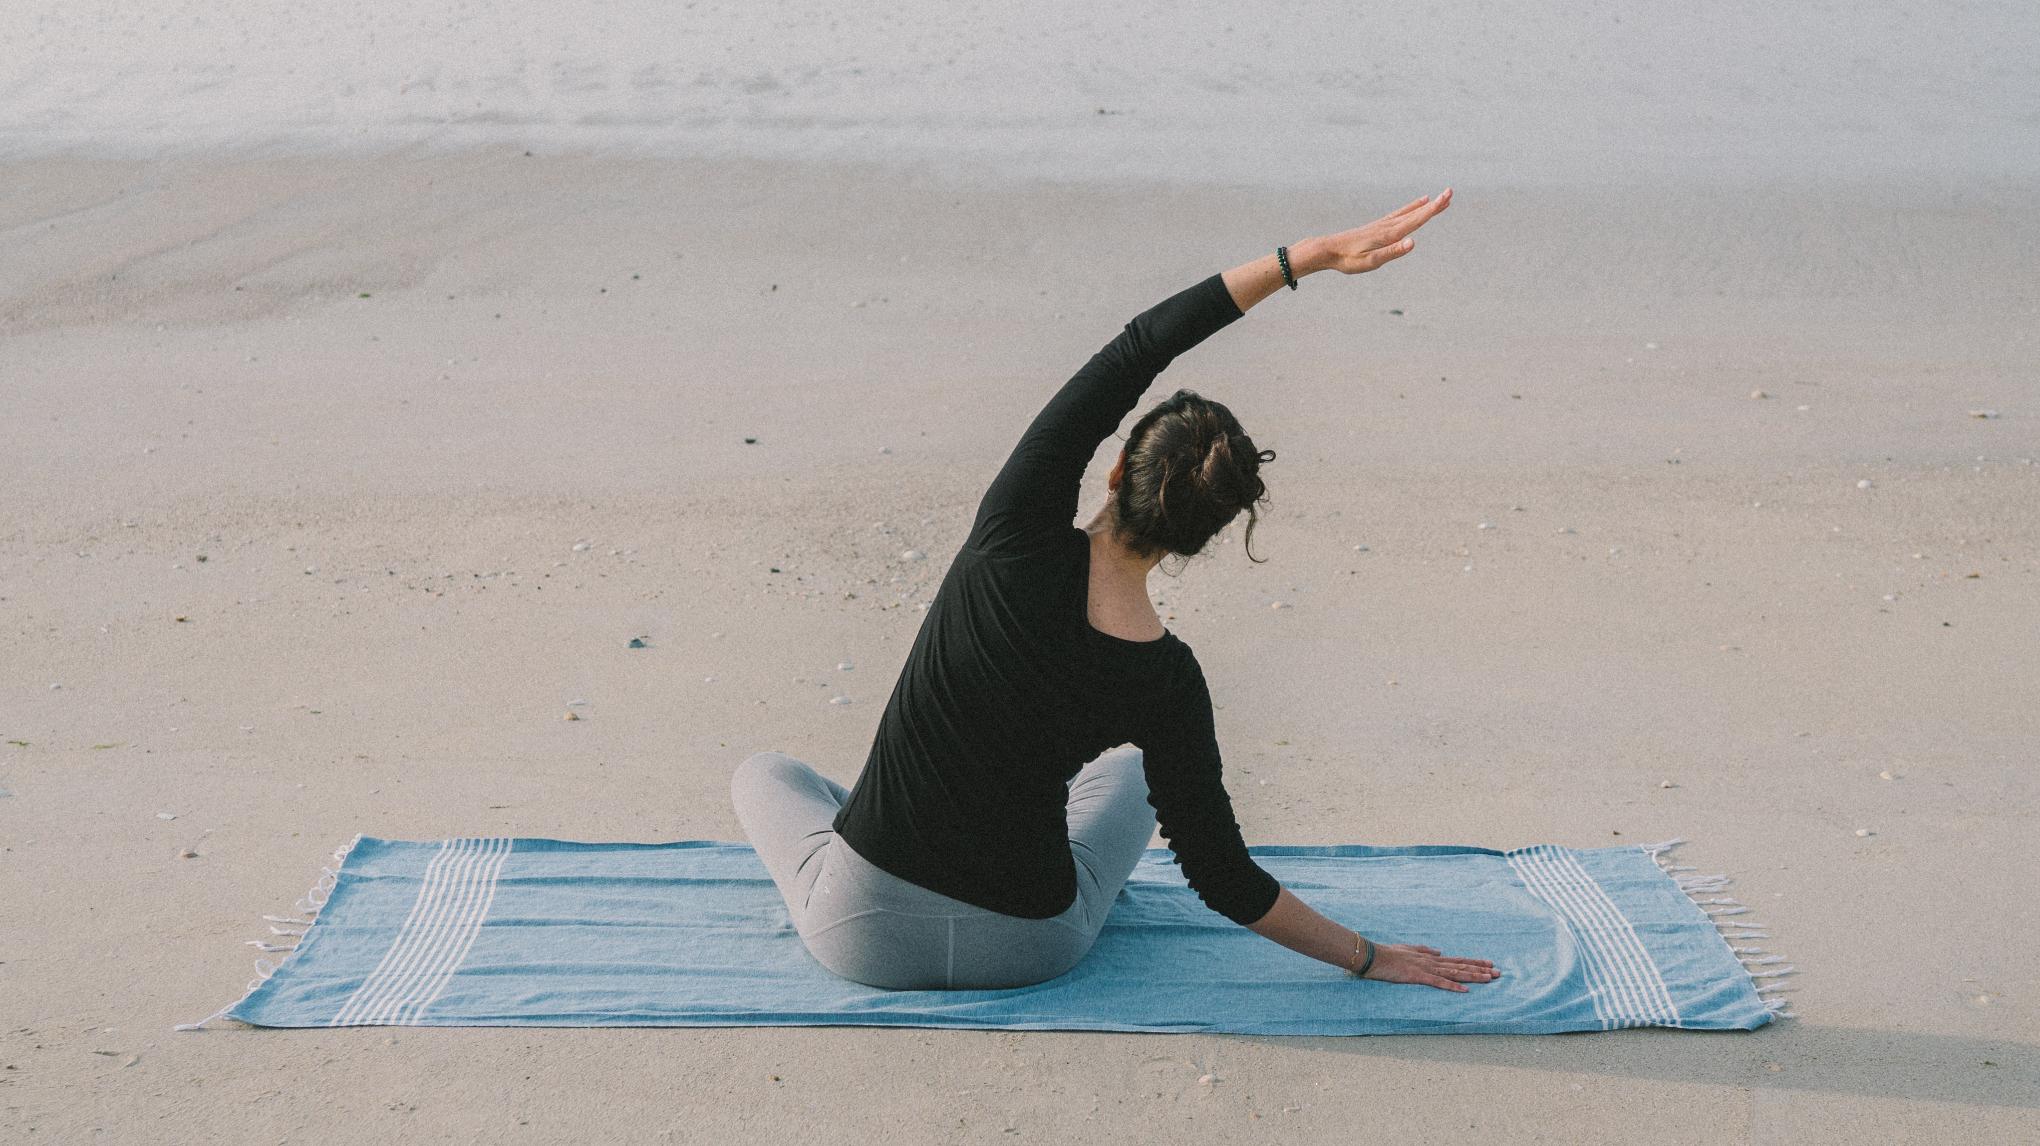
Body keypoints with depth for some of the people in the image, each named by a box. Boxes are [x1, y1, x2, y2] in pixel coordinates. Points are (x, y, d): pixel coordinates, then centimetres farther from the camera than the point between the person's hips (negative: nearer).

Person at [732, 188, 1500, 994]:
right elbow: (1222, 877, -9)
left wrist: (1312, 254, -13)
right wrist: (1364, 955, 4)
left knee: (766, 772, 34)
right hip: (1027, 951, 2)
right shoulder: (1166, 683, -17)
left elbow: (1134, 350, -14)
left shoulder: (1020, 535, -20)